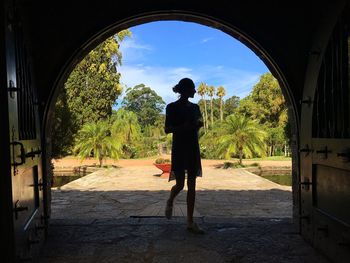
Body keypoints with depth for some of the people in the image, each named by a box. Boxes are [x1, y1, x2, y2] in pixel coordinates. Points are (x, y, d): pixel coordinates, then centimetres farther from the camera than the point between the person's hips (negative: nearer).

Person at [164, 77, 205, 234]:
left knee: (192, 186, 3)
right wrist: (183, 126, -21)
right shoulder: (172, 107, -5)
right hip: (179, 149, -5)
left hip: (193, 148, 5)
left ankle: (190, 222, 8)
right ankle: (170, 202, 33)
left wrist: (198, 125, -3)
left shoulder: (194, 107, 11)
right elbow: (167, 129, -7)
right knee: (180, 184, -2)